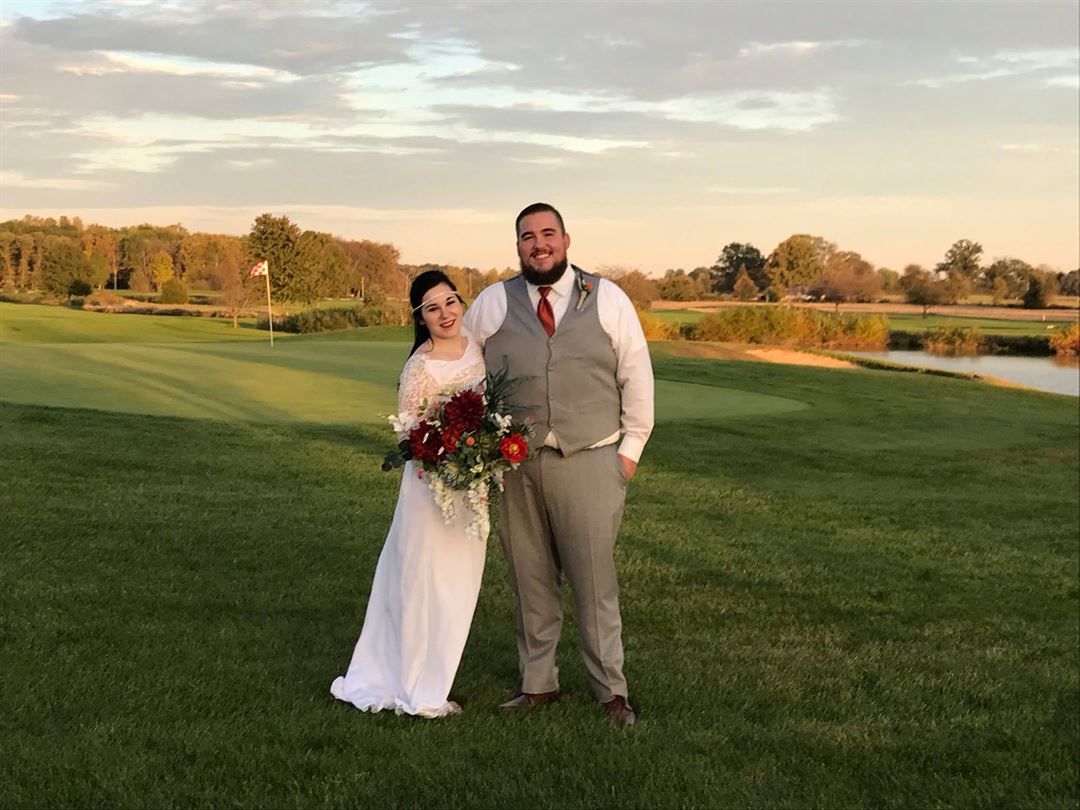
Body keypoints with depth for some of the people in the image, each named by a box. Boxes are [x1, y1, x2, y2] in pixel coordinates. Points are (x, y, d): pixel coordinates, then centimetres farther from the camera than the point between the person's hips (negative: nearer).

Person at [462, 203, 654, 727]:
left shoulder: (607, 299, 3)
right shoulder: (491, 304, 6)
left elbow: (636, 375, 6)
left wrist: (631, 447, 4)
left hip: (590, 462, -2)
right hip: (515, 464, 2)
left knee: (595, 581, 1)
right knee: (530, 581, 8)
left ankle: (611, 689, 12)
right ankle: (537, 683, 20)